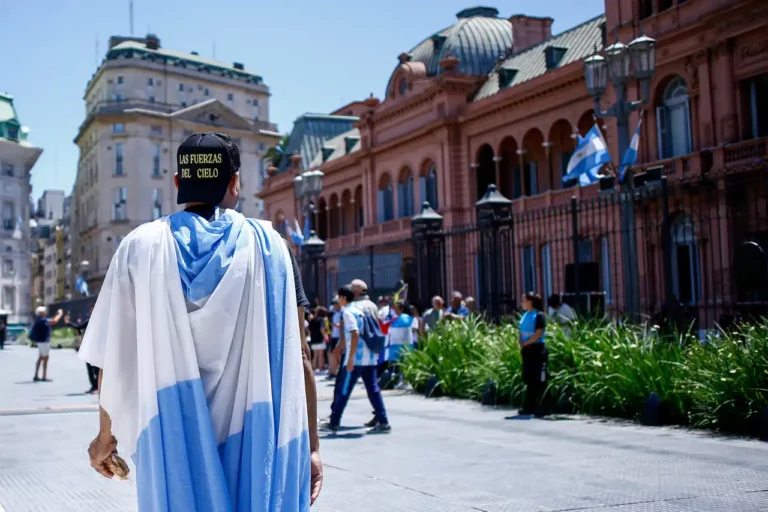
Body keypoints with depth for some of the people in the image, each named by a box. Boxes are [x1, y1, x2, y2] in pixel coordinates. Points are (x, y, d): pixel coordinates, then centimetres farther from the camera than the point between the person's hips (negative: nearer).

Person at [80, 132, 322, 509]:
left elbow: (115, 355, 1)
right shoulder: (268, 245, -3)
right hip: (254, 442, -1)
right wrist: (309, 444, 0)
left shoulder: (141, 246, 0)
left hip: (171, 441, 1)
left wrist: (107, 435, 13)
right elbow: (295, 354, -5)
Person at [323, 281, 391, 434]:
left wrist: (350, 358, -21)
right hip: (371, 356, 7)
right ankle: (383, 422, 4)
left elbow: (355, 334, -21)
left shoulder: (349, 311, -10)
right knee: (373, 388, 8)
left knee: (344, 391, 2)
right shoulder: (371, 307, 13)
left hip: (356, 357, -7)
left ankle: (334, 423, 9)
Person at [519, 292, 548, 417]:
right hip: (527, 350, 8)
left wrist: (525, 343, -13)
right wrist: (521, 344, -1)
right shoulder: (524, 316, 15)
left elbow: (538, 334, -15)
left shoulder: (539, 316, -8)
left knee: (539, 381, -4)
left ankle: (539, 407, -1)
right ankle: (528, 407, 15)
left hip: (537, 349, -8)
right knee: (529, 379, 10)